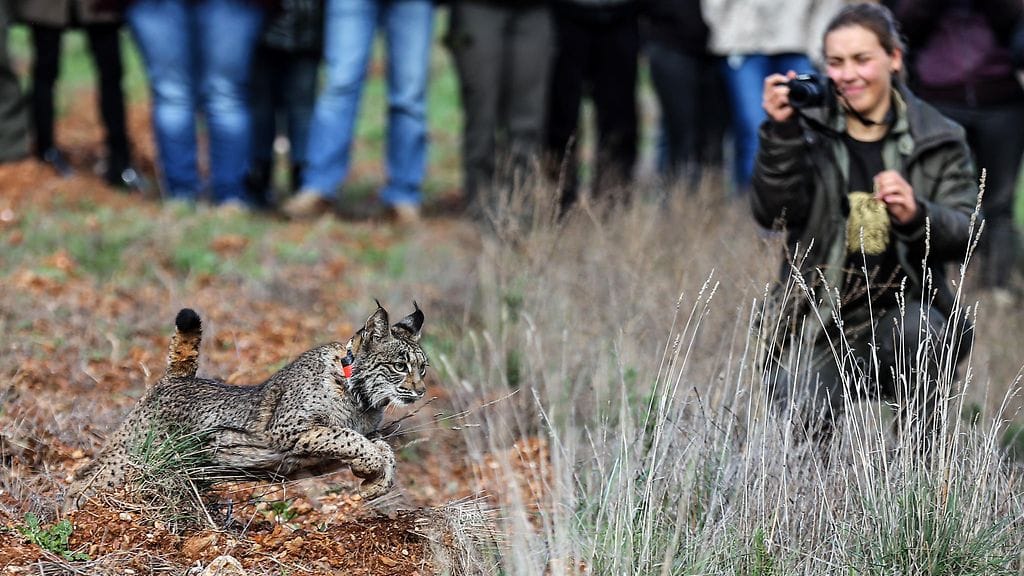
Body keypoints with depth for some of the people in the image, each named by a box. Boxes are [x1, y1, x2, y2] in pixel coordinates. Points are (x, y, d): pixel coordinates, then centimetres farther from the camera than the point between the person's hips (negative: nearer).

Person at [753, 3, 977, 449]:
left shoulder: (938, 140, 5)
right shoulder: (809, 129, 4)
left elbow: (963, 235, -2)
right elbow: (773, 213, -9)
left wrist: (916, 216, -24)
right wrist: (780, 132, -22)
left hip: (908, 307, 0)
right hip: (822, 320, 0)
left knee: (913, 330, -36)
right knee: (801, 420, -25)